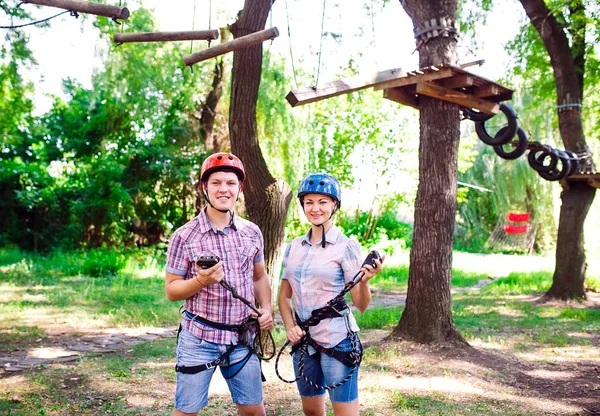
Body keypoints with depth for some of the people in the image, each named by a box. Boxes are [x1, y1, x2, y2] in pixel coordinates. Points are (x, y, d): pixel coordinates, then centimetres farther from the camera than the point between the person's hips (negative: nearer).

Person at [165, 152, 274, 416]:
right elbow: (171, 290, -4)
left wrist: (266, 308, -1)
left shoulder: (252, 232, 3)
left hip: (242, 338, 3)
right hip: (199, 339, -3)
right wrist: (201, 280, -22)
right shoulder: (184, 236, -8)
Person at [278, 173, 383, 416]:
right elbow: (284, 296, 13)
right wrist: (289, 326, -3)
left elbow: (361, 305, -9)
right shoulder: (294, 247, 5)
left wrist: (364, 281, -28)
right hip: (303, 341, 5)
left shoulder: (346, 247, -9)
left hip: (337, 341, -5)